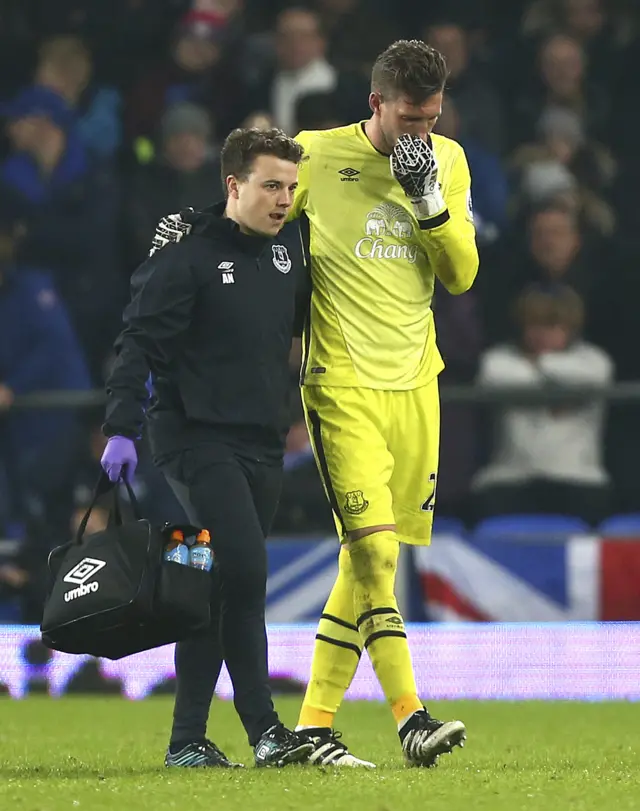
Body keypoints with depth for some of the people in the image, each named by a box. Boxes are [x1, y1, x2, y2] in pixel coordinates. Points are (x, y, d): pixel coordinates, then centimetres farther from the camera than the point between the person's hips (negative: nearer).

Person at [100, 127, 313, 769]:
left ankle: (188, 739, 9)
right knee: (244, 571, -17)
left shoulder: (283, 257, 13)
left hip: (262, 445, 7)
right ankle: (264, 729, -15)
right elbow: (139, 344, -11)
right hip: (196, 437, -7)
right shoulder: (185, 255, -7)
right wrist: (121, 430, -19)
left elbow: (298, 332, 28)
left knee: (218, 589, 6)